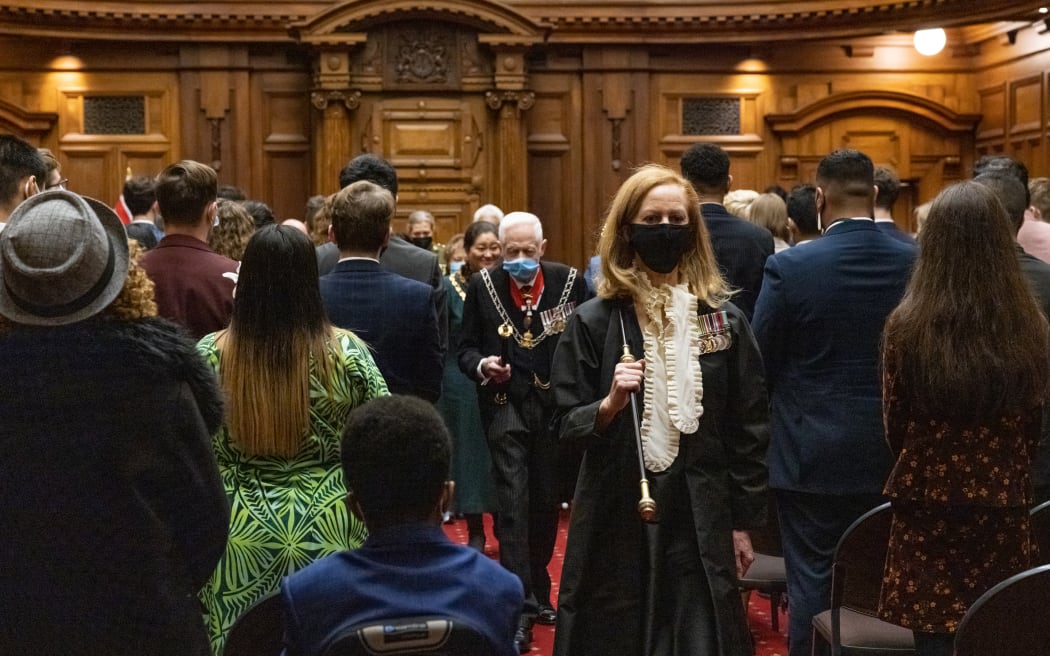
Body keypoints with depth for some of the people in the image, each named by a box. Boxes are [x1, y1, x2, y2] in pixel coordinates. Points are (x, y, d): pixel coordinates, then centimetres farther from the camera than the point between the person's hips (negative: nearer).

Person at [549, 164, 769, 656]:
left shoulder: (725, 319, 3)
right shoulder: (594, 321, -2)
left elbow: (748, 429, 6)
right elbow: (566, 425, -1)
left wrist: (743, 522, 5)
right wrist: (609, 403, -20)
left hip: (701, 518, 1)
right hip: (617, 516, -1)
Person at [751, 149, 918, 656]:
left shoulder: (789, 267, -14)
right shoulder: (915, 263, -5)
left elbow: (761, 362, -6)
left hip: (812, 455, -3)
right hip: (890, 458, 3)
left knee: (813, 584, 6)